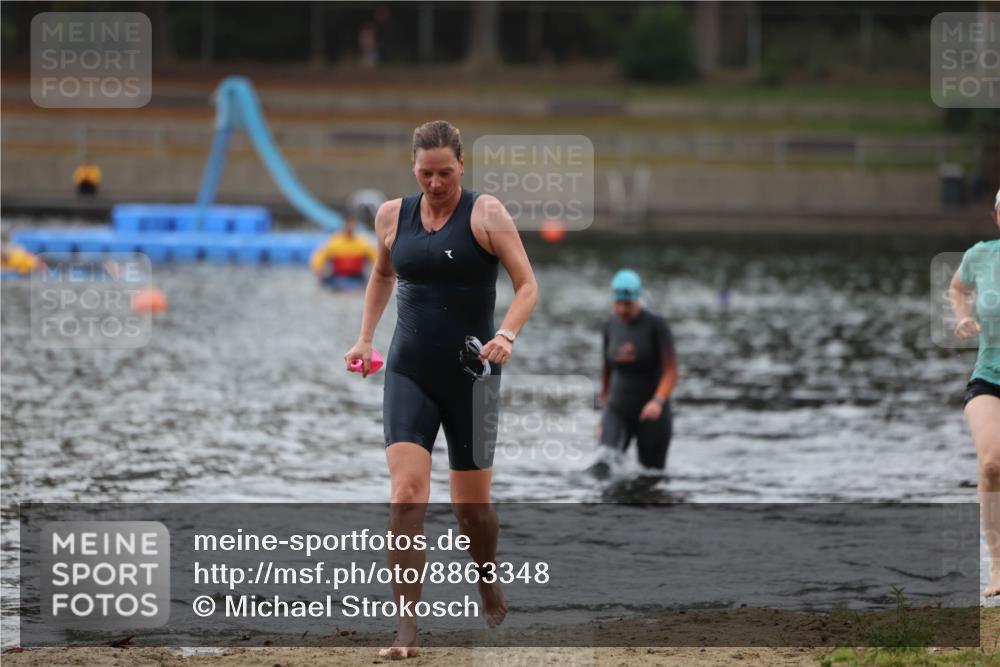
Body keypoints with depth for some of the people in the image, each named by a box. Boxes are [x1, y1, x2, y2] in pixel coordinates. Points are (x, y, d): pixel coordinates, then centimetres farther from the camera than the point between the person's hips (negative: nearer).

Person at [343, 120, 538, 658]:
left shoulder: (485, 214, -7)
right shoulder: (393, 216, 5)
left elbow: (527, 284, -9)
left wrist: (506, 336, -25)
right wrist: (365, 338, 17)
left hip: (471, 375, -2)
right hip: (409, 372, 2)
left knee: (471, 504, 9)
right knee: (407, 495, -16)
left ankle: (489, 586, 41)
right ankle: (407, 626, -16)